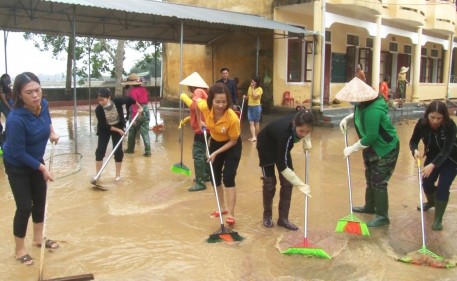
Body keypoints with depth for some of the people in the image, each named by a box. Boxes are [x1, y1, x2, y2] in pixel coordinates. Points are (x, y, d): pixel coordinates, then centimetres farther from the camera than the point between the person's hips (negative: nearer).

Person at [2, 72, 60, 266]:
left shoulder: (43, 104, -15)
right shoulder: (16, 119, -35)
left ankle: (38, 238, 36)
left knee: (40, 200, 16)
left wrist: (52, 132, -3)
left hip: (36, 161, 7)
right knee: (24, 206, -3)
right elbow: (18, 153, -27)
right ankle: (20, 249, 17)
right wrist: (42, 168, -20)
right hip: (17, 166, -7)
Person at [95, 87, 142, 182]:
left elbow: (129, 99, -9)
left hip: (118, 127, 1)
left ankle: (118, 175, 13)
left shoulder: (118, 101, -29)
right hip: (105, 129, 0)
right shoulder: (98, 109, -29)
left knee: (118, 151, 0)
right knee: (100, 151, -6)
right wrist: (118, 130, -25)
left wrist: (139, 107, 1)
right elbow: (104, 125, -22)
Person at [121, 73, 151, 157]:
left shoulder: (133, 91, -14)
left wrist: (133, 117, -22)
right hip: (145, 112, 5)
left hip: (137, 113, -5)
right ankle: (148, 151, -2)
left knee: (132, 132, 14)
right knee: (145, 132, 3)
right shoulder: (143, 89, 6)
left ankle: (130, 149, 28)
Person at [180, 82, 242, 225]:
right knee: (215, 177, 11)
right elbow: (196, 99, -3)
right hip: (215, 142, 5)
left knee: (228, 178, -13)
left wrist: (216, 153, -23)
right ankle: (223, 207, 28)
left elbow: (233, 141, -21)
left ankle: (231, 214, -7)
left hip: (232, 146, -5)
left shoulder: (232, 118, -37)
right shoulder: (205, 107, -28)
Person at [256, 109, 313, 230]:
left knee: (287, 182, -1)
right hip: (266, 146, -6)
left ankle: (283, 218, 8)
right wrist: (300, 184, -39)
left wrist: (307, 142, -14)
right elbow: (282, 166, -39)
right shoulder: (285, 132, -44)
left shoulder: (300, 123, -30)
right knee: (269, 182, -3)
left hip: (282, 147, 6)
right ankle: (267, 216, 18)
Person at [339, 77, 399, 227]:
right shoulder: (363, 104, -5)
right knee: (370, 178, 21)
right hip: (372, 147, 10)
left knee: (379, 182, -5)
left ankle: (382, 216, 6)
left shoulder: (372, 110, -34)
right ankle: (369, 207, 38)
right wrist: (347, 118, 3)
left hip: (385, 149, -10)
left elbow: (370, 137, -31)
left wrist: (352, 149, -21)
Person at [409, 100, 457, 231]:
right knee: (426, 183, 7)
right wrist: (415, 150, -38)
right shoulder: (422, 123, -22)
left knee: (443, 187, -13)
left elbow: (446, 150, -38)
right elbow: (413, 142, -14)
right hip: (432, 156, 4)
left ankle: (438, 219, -2)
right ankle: (431, 202, 41)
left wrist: (432, 165, -50)